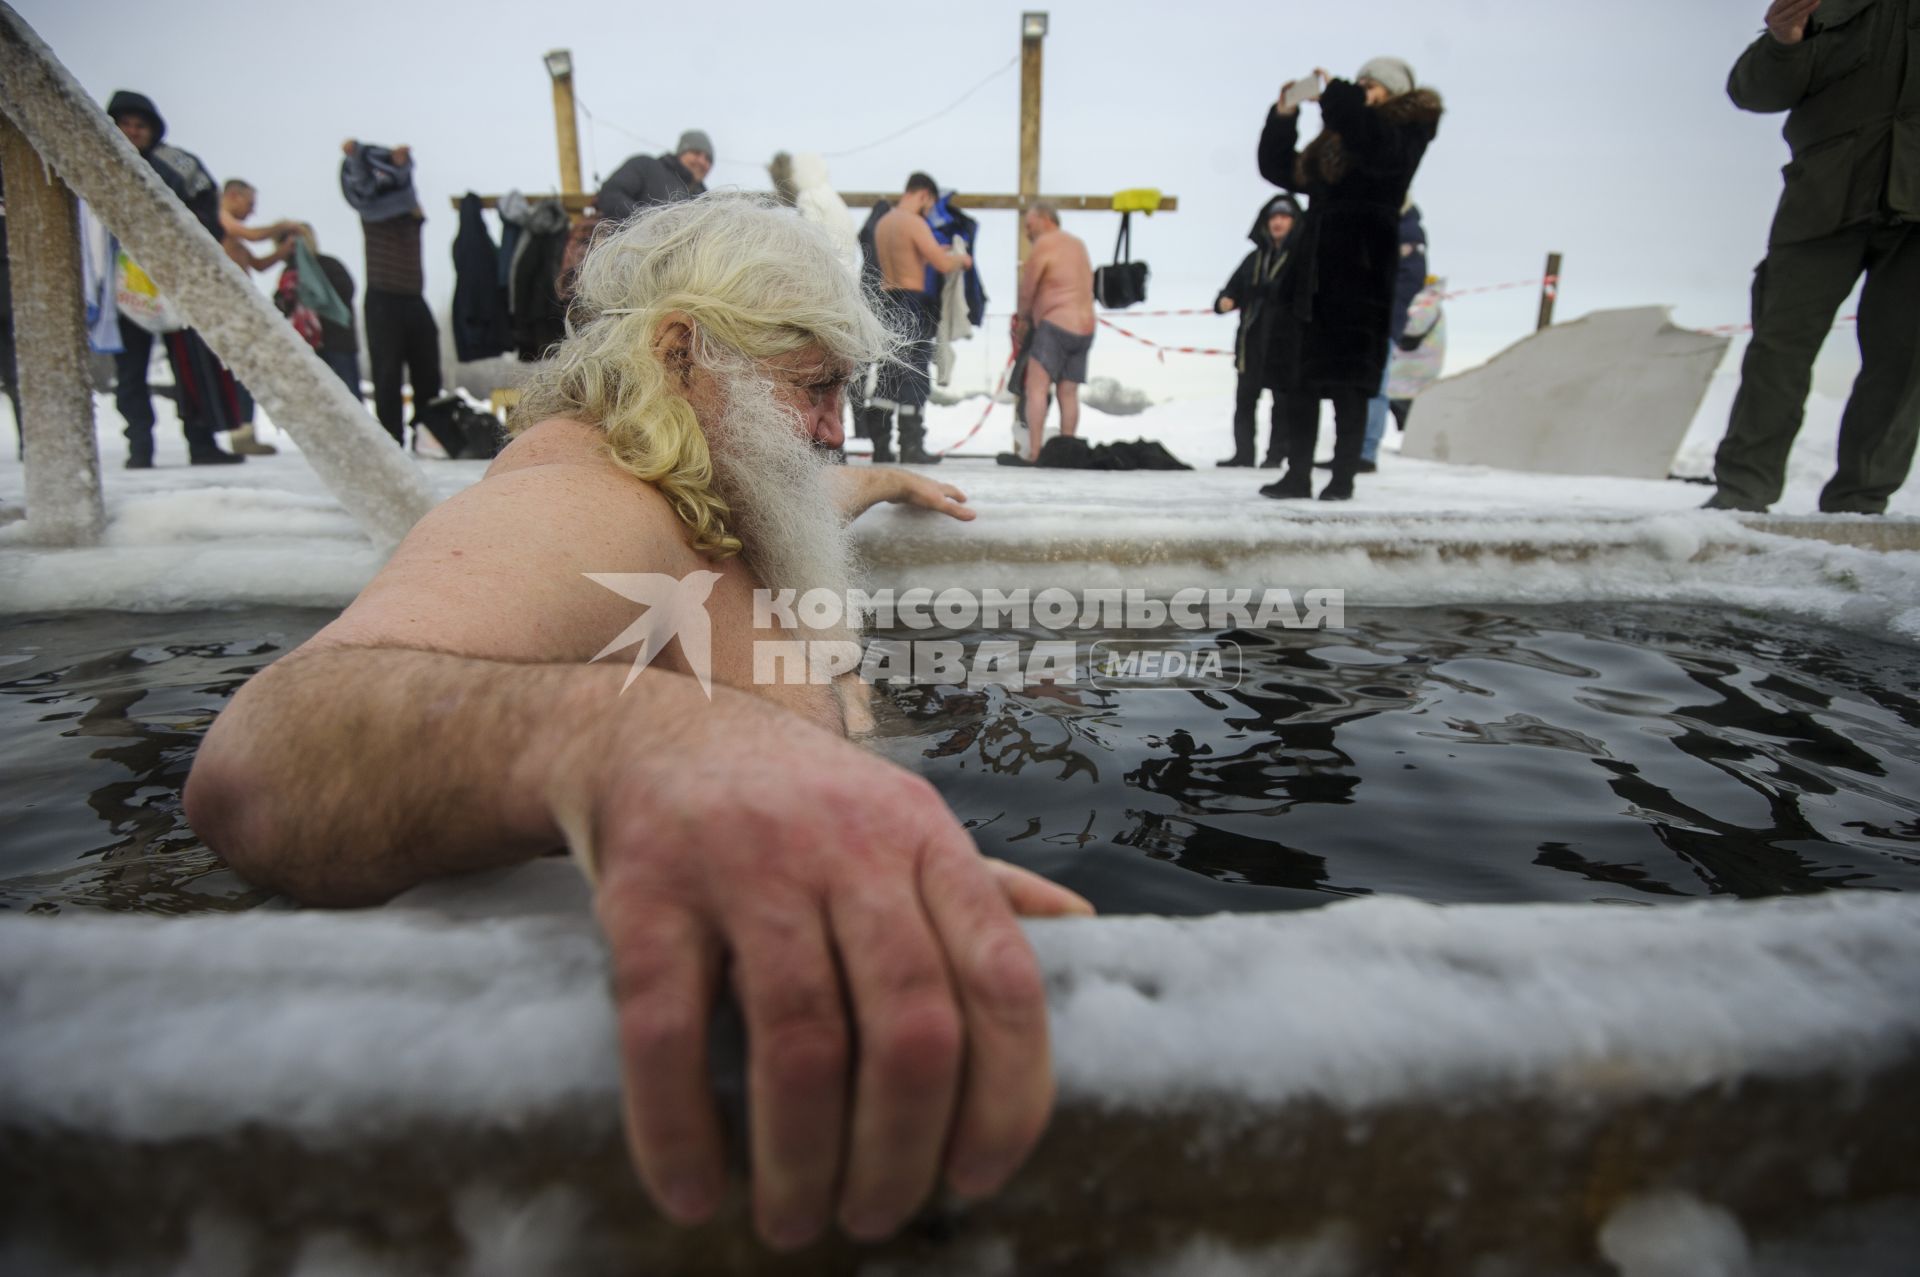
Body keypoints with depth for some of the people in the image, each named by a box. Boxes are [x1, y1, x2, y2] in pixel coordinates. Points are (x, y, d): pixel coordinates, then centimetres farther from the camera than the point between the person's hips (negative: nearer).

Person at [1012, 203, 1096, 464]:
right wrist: (1028, 317, 24)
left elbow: (1026, 294, -2)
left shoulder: (1042, 246, -5)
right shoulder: (1077, 244, 21)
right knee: (1069, 393, 9)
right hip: (1085, 328, 8)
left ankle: (1034, 452, -20)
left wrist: (1021, 323, 15)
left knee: (1036, 387, -11)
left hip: (1055, 325, -8)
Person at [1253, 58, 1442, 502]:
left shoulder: (1405, 132, 4)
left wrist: (1334, 93, -11)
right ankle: (1298, 475, 9)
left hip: (1359, 271, -7)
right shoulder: (1332, 143, 22)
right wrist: (1283, 116, 15)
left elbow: (1376, 145, -19)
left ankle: (1343, 478, -3)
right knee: (1299, 379, 4)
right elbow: (1278, 169, 28)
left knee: (1346, 382, -8)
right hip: (1309, 271, 7)